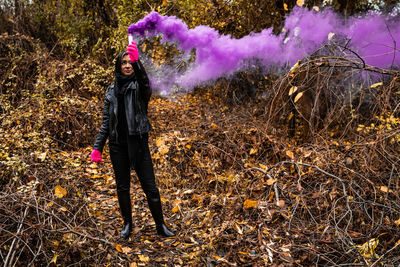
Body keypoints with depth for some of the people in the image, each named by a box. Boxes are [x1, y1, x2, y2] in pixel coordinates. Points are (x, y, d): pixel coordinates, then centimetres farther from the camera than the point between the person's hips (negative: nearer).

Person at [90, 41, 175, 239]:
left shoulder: (139, 86, 2)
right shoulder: (112, 91, 11)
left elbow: (145, 83, -26)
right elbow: (106, 122, 10)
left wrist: (137, 61, -42)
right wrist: (97, 147, 2)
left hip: (138, 142, -3)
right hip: (117, 145, 3)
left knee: (150, 187, -1)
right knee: (122, 187, 10)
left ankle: (160, 225, 15)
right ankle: (127, 223, 29)